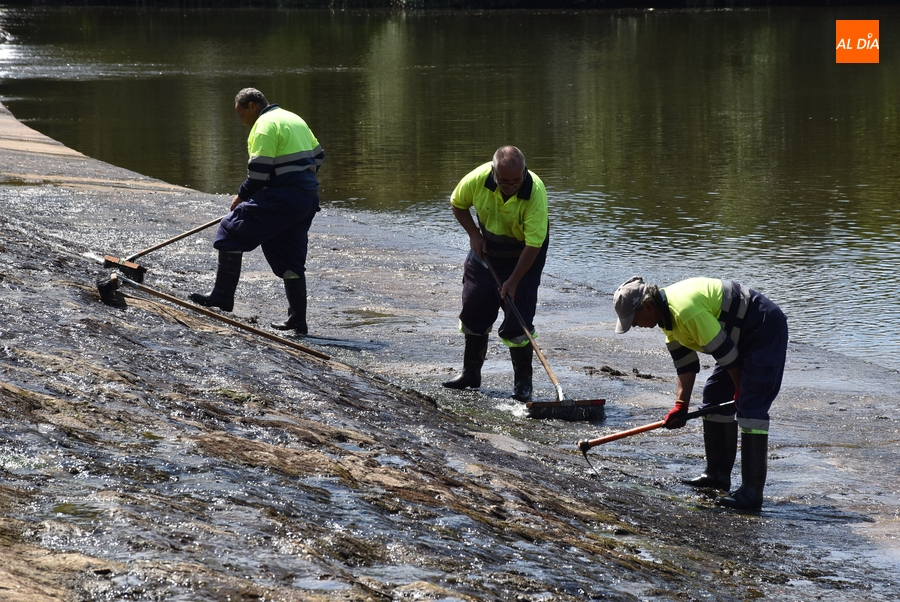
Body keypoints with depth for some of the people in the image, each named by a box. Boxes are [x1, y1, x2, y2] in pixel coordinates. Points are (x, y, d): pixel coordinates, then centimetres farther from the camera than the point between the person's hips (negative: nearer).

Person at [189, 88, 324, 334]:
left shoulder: (265, 125, -9)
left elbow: (259, 172, -15)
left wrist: (241, 195, -1)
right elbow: (317, 156, 23)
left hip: (282, 198, -9)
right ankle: (298, 321, 13)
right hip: (308, 198, 9)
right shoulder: (295, 120, 19)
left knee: (232, 229, -2)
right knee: (291, 259, 13)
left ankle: (223, 297, -6)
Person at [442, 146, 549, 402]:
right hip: (486, 249, 4)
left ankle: (523, 383, 1)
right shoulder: (478, 179, -24)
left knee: (518, 320, -11)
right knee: (474, 311, 10)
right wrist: (474, 234, -10)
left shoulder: (535, 192, -33)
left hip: (525, 254, -4)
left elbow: (533, 244, -30)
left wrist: (513, 281, -28)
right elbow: (457, 203, -1)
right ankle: (471, 373, 27)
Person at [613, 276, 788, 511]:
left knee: (751, 408, -15)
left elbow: (724, 351, -22)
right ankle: (717, 474, 25)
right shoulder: (668, 315, 5)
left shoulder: (685, 311, -28)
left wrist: (740, 390, -9)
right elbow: (686, 364, 11)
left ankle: (752, 492, -16)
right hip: (742, 336, 11)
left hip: (766, 330, -11)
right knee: (714, 395, 14)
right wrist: (681, 405, 3)